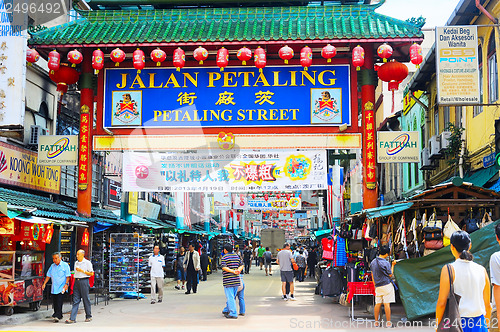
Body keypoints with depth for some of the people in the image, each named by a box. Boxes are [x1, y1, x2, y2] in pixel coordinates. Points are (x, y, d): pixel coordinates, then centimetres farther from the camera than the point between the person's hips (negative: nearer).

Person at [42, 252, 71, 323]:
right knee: (55, 303, 5)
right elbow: (48, 275, 18)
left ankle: (57, 316, -19)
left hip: (61, 288, -6)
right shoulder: (52, 266, 15)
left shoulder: (65, 265, -1)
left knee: (59, 302, -14)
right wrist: (44, 284, 10)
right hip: (54, 288, 6)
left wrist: (66, 284, -17)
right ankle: (59, 316, 14)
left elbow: (68, 276, -6)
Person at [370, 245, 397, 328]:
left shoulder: (373, 262, 6)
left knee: (378, 304, 10)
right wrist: (392, 265, 5)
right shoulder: (386, 263, -14)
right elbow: (390, 275, -4)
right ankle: (388, 323, 1)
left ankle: (376, 322, 14)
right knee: (387, 304, -3)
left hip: (378, 286, 6)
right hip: (386, 285, -6)